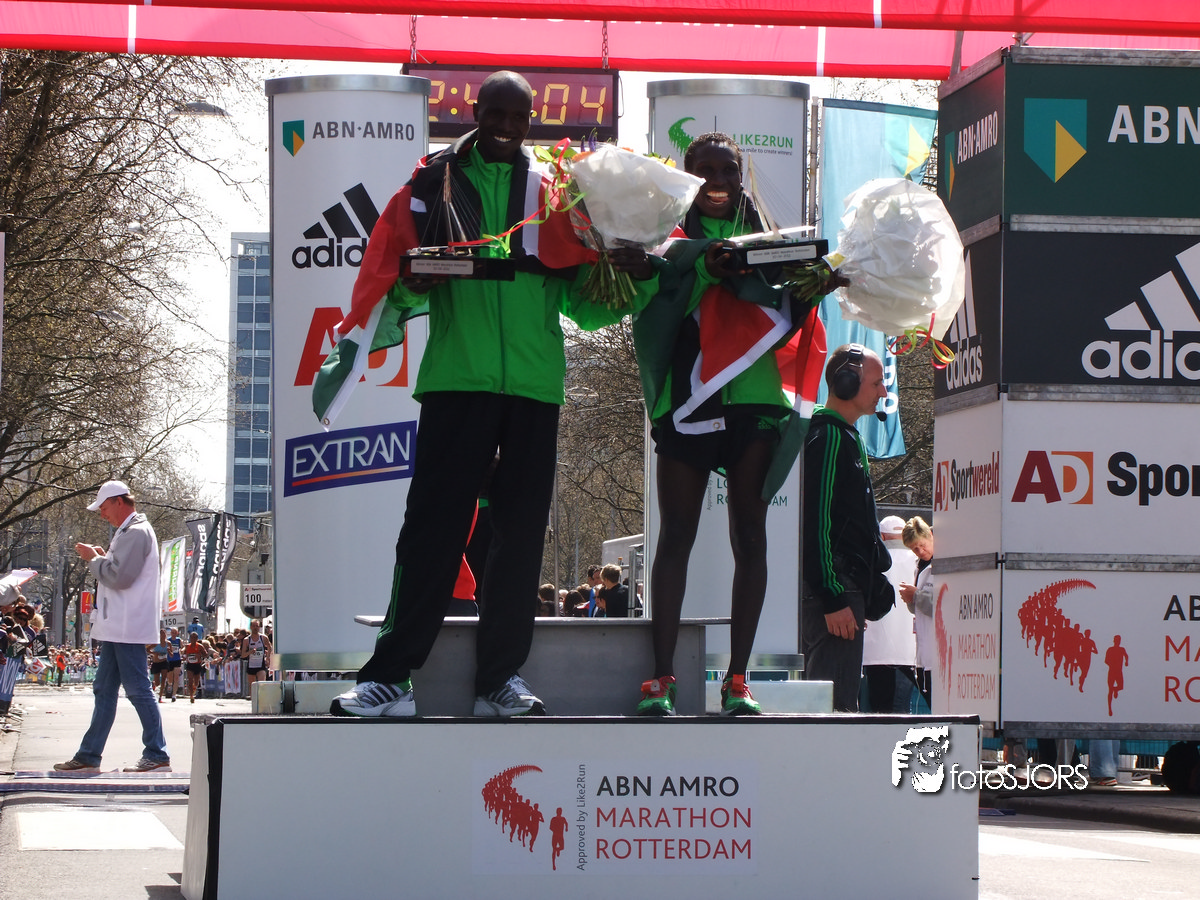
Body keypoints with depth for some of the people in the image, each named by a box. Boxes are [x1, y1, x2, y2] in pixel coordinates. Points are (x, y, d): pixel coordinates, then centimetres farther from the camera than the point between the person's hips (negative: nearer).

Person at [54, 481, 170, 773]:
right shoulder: (127, 532, 20)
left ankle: (157, 756, -4)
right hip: (117, 628, 11)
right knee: (104, 691, 11)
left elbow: (119, 577, -21)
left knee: (138, 690, -8)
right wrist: (102, 557, 10)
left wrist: (93, 559, -7)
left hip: (128, 628, -11)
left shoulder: (136, 533, -13)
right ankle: (89, 756, 14)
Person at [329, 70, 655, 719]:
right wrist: (412, 288, -16)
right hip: (455, 377, -2)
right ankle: (390, 677, -6)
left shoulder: (555, 192, 15)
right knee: (433, 524, -6)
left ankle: (501, 678, 7)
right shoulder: (434, 183, 10)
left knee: (521, 531, 2)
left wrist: (636, 277, -6)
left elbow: (582, 303, 13)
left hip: (533, 381, 2)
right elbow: (394, 286, 7)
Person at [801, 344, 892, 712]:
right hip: (833, 592, -11)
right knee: (835, 708, -14)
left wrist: (863, 594, 23)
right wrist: (834, 599, -22)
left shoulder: (847, 437, 21)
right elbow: (816, 525, -19)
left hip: (844, 590, 11)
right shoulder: (827, 437, -12)